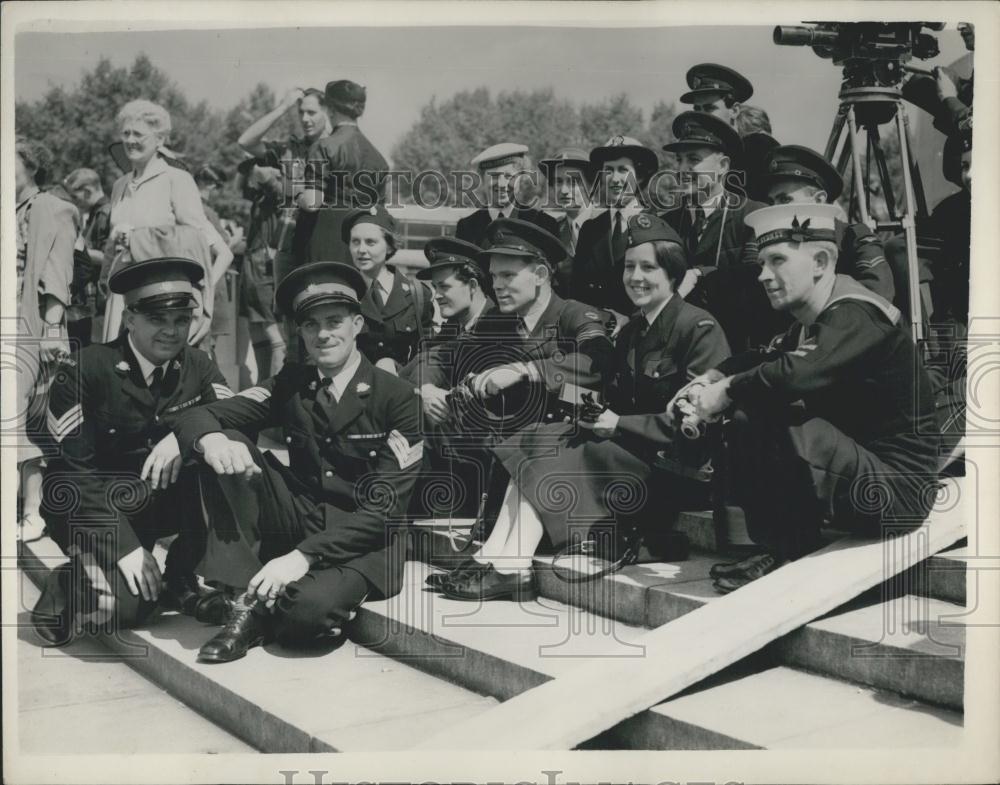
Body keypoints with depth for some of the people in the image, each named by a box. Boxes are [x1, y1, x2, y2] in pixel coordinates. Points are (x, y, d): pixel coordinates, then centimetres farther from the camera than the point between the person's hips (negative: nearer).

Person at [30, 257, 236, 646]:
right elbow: (71, 472, -18)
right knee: (125, 606, -29)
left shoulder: (197, 366, 0)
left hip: (166, 498, 5)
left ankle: (182, 578, -7)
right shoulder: (84, 369, -14)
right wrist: (126, 547, -25)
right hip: (95, 509, -4)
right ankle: (65, 588, 6)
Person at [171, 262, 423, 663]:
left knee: (304, 613, -36)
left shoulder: (397, 397, -9)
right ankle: (245, 601, -16)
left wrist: (304, 556, -25)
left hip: (361, 541, -5)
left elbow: (385, 508, -15)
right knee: (224, 446, -18)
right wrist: (209, 438, -31)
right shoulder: (291, 384, 4)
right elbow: (201, 415, -5)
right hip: (300, 520, 5)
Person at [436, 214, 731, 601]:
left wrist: (620, 424, -16)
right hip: (630, 450, 8)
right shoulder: (632, 331, 17)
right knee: (537, 442, -10)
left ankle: (510, 569, -22)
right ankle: (495, 556, -19)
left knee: (556, 461, -22)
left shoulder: (698, 328, -10)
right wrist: (598, 415, -5)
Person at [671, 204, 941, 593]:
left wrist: (727, 392, -21)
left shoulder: (856, 315, -20)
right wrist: (713, 378, -4)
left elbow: (797, 374, -36)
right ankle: (771, 543, 6)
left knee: (771, 419, -27)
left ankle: (789, 551, -10)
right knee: (745, 420, 5)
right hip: (856, 464, 10)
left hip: (896, 486, -9)